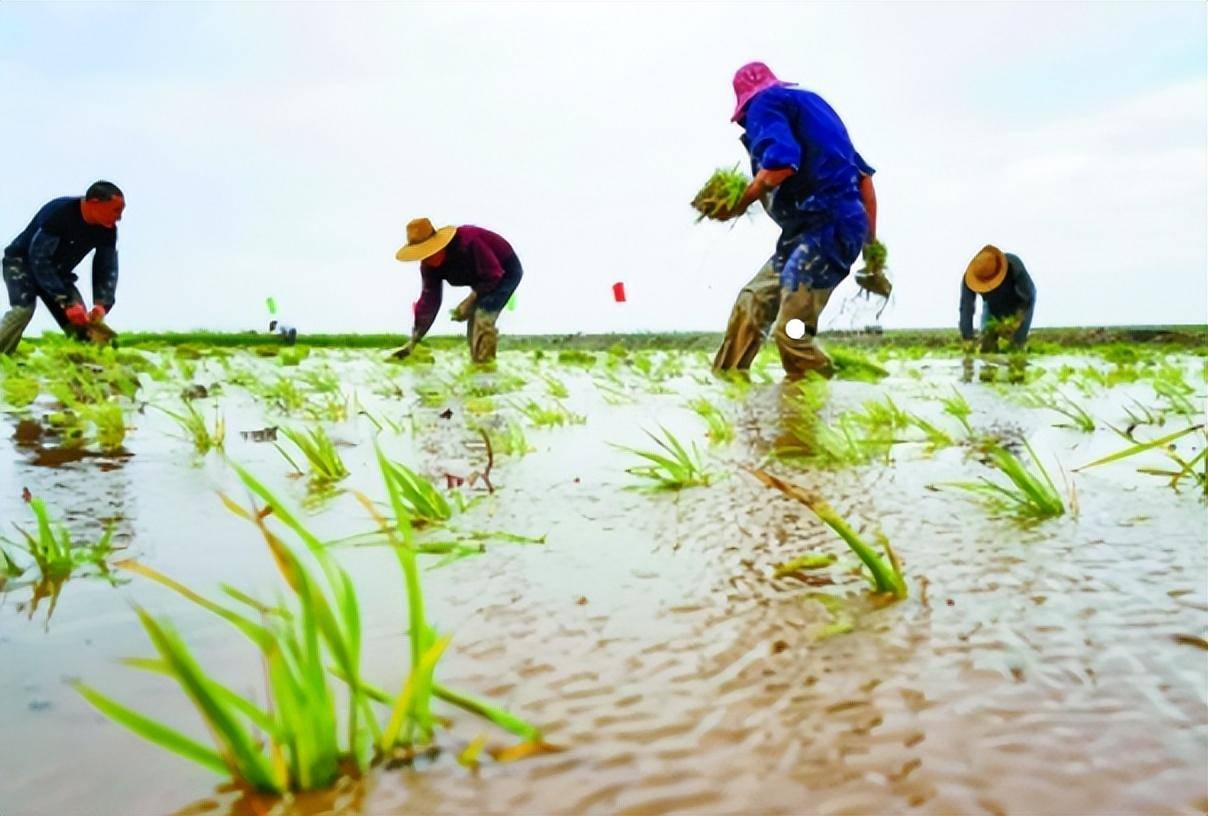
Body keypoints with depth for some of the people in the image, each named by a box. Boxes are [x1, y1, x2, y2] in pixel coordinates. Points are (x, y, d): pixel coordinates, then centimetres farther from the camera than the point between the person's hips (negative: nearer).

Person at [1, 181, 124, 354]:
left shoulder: (107, 230, -15)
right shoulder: (58, 213, -34)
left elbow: (107, 268, -11)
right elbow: (39, 259, -34)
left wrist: (101, 305, -29)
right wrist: (67, 302, -40)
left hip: (57, 272, 6)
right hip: (22, 262, -6)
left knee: (80, 320, -6)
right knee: (24, 308, -29)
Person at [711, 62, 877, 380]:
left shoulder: (763, 105, 1)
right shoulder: (812, 103, 27)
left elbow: (781, 162, -21)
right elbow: (864, 176, 24)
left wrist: (740, 204, -7)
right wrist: (871, 241, 25)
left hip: (824, 228, -10)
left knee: (791, 331, -13)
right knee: (751, 304, 11)